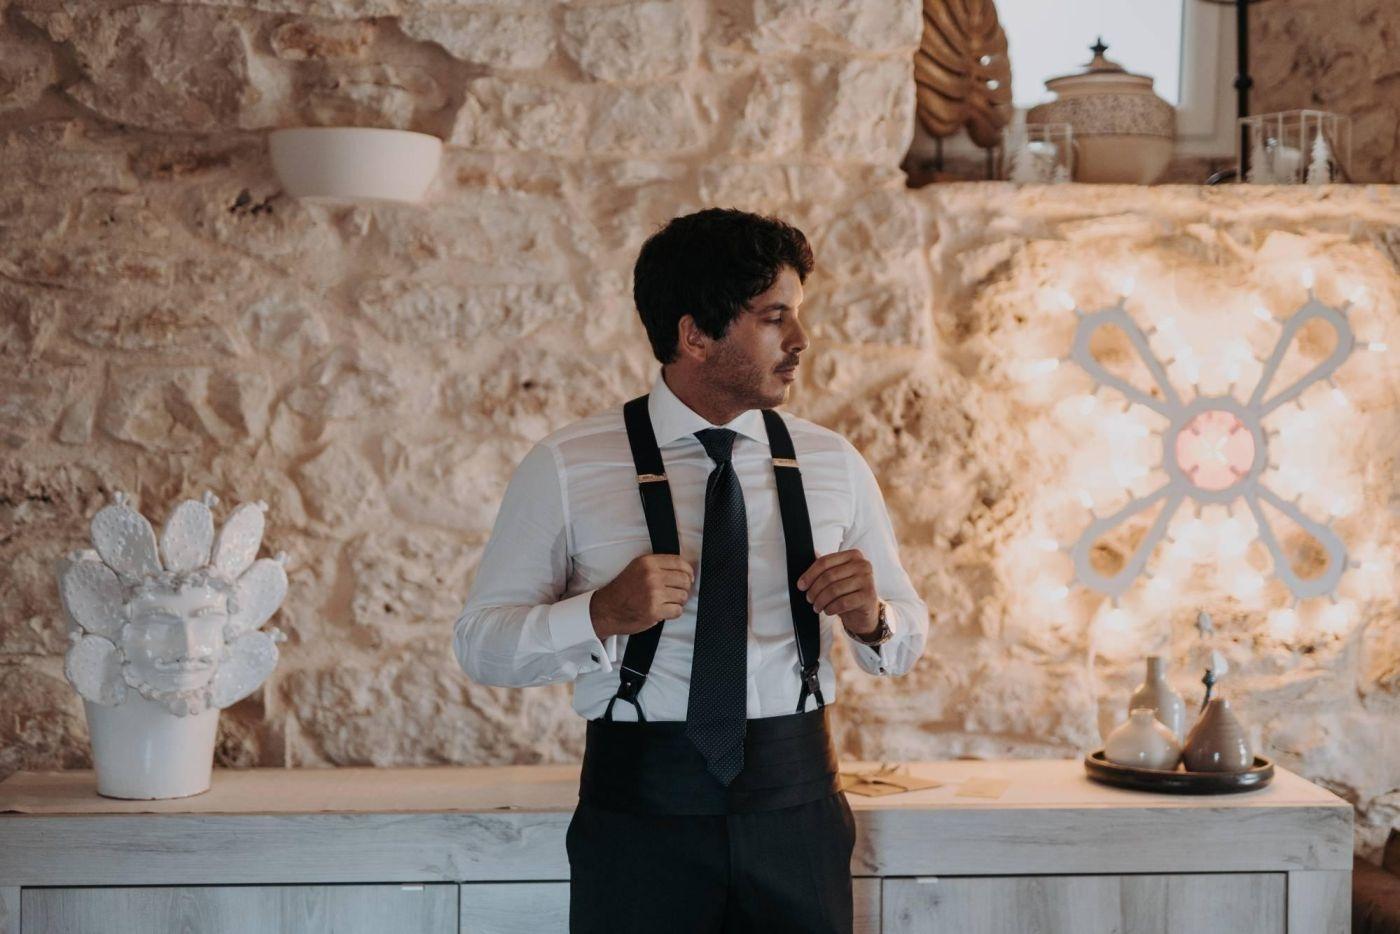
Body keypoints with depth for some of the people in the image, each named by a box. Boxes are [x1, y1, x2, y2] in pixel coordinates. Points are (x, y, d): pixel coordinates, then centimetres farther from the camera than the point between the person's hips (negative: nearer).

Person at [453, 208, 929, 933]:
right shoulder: (566, 468, -5)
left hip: (795, 803, 3)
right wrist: (600, 614, -22)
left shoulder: (832, 464, 5)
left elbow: (910, 634, 10)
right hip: (640, 810, -3)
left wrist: (871, 619, -13)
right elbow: (480, 643, -5)